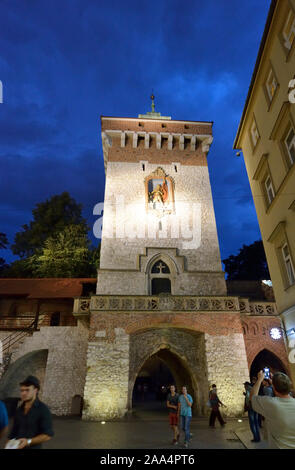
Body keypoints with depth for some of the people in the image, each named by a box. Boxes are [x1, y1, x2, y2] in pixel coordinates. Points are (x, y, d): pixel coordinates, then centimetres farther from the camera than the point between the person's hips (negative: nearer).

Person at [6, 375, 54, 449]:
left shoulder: (43, 409, -15)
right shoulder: (19, 410, 5)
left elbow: (48, 435, -16)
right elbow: (14, 432, 13)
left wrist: (28, 441, -23)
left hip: (33, 447, -5)